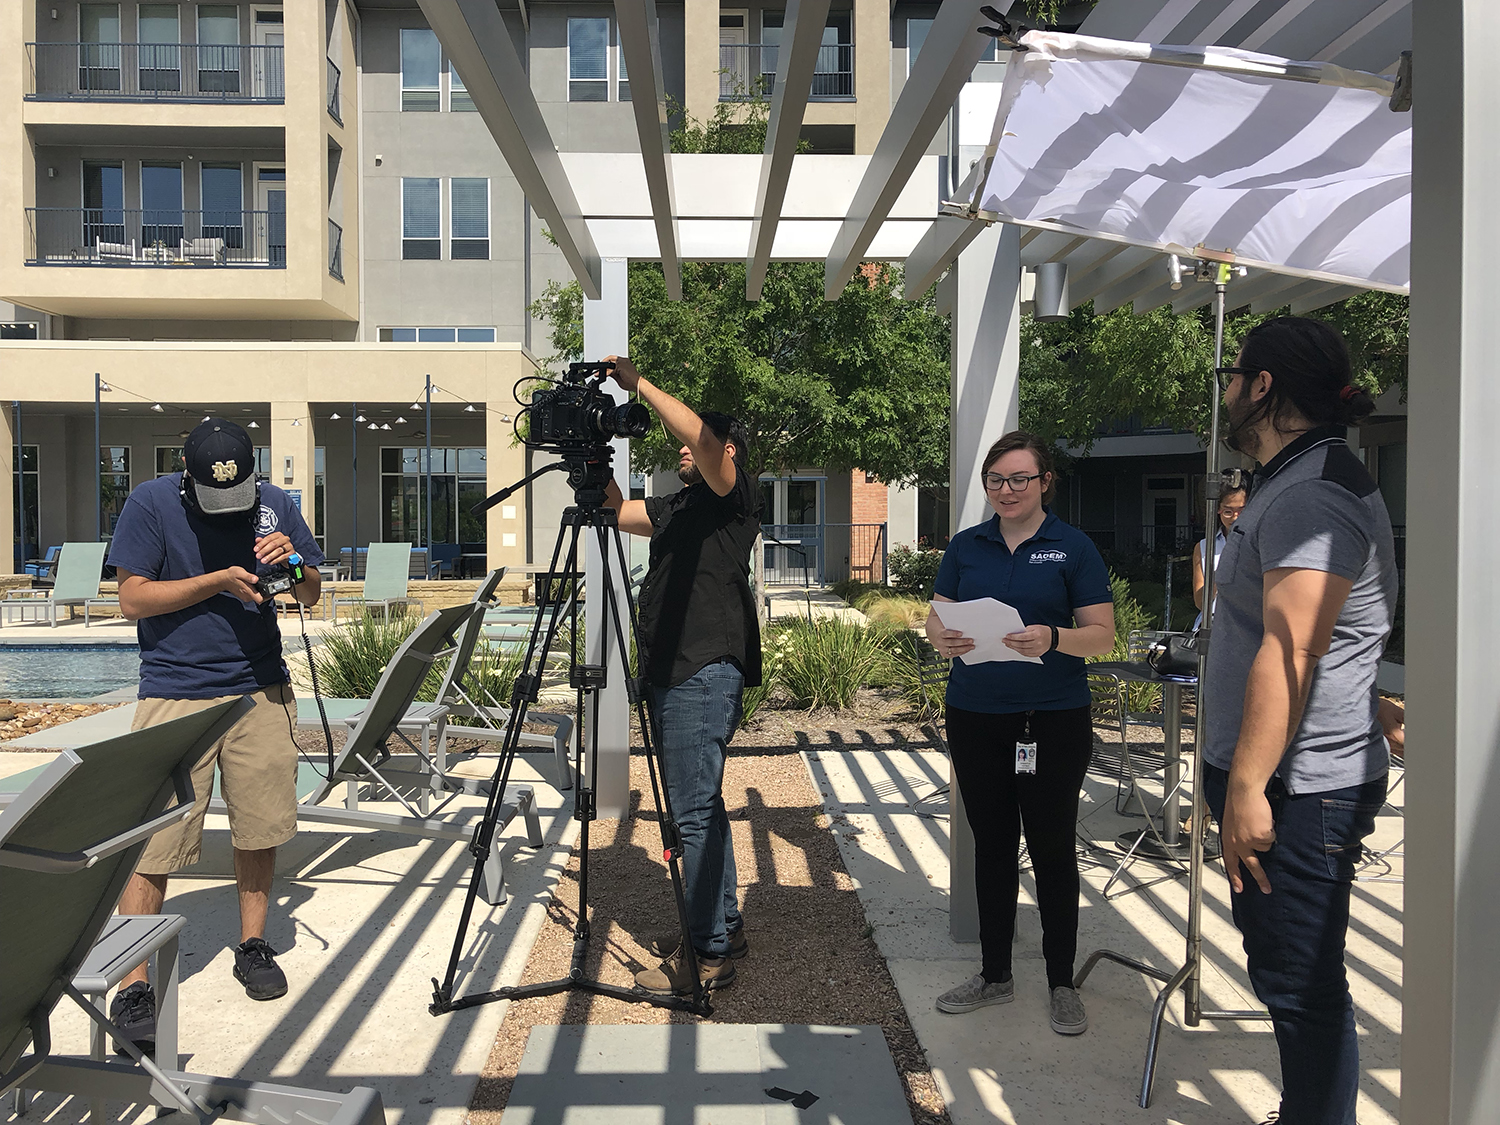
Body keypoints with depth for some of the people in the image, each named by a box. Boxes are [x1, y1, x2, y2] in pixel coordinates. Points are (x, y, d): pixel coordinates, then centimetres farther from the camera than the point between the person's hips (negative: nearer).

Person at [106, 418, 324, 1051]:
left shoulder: (274, 504, 5)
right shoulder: (150, 504, -4)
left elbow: (311, 595, 10)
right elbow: (132, 599, -8)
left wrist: (291, 563, -11)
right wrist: (219, 581, -16)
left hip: (261, 690, 3)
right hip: (175, 697, -3)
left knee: (260, 829, 9)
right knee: (154, 843, -6)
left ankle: (253, 946, 27)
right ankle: (132, 987, 4)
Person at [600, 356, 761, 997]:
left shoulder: (734, 497, -4)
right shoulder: (677, 507, 22)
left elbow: (704, 440, -21)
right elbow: (617, 508, 21)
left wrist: (638, 383, -16)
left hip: (707, 674, -10)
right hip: (675, 674, 10)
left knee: (694, 812, -8)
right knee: (700, 807, 15)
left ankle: (709, 954, 0)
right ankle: (722, 928, 27)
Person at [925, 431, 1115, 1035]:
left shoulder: (1073, 547, -1)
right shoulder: (966, 546, 9)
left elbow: (1102, 633, -4)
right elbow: (937, 617, 8)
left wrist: (1052, 638, -23)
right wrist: (942, 638, -15)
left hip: (1053, 719, -3)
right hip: (976, 717, 3)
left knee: (1053, 848, 5)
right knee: (991, 846, 12)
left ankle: (1062, 983, 21)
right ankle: (994, 974, 27)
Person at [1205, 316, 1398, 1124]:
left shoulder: (1313, 496, -19)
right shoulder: (1293, 485, 16)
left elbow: (1289, 651, -26)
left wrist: (1248, 788, -27)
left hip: (1295, 788, -11)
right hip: (1281, 780, 11)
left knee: (1301, 985, 0)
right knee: (1284, 968, 22)